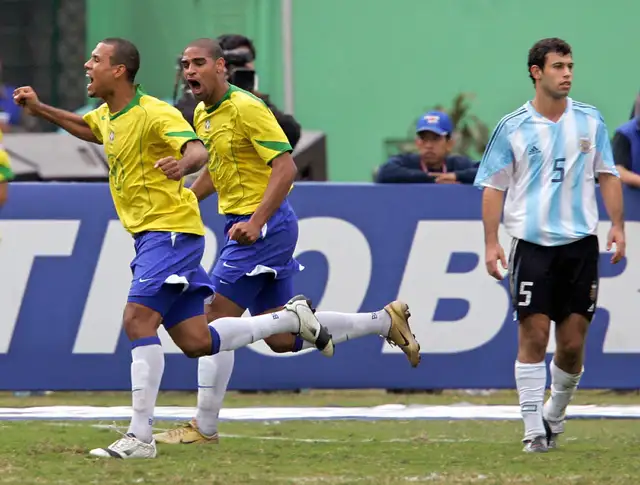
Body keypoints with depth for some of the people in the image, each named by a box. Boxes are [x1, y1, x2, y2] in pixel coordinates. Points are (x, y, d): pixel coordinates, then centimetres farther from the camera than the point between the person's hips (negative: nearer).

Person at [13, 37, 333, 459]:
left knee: (138, 321, -19)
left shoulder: (153, 114, -15)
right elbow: (84, 127, 38)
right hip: (149, 235, 9)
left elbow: (199, 151, -30)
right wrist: (39, 109, 26)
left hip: (171, 231, -9)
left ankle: (140, 436, -21)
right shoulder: (107, 117, 12)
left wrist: (184, 163, -53)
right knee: (195, 342, 6)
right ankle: (292, 318, 20)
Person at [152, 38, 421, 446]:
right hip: (243, 224, 10)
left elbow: (285, 167, -21)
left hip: (265, 225, -10)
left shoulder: (246, 108, -15)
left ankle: (204, 428, -3)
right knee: (281, 338, 10)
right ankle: (385, 321, 21)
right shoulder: (203, 115, 12)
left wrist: (256, 222, -29)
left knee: (217, 318, -9)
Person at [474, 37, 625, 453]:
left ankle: (555, 416, 23)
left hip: (580, 243, 2)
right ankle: (534, 430, -3)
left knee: (573, 343, 2)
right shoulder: (513, 127, 0)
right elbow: (494, 186, 3)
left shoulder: (590, 121, 6)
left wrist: (618, 226, 1)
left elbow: (608, 175, 11)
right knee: (533, 336, -7)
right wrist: (492, 243, -4)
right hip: (532, 243, -2)